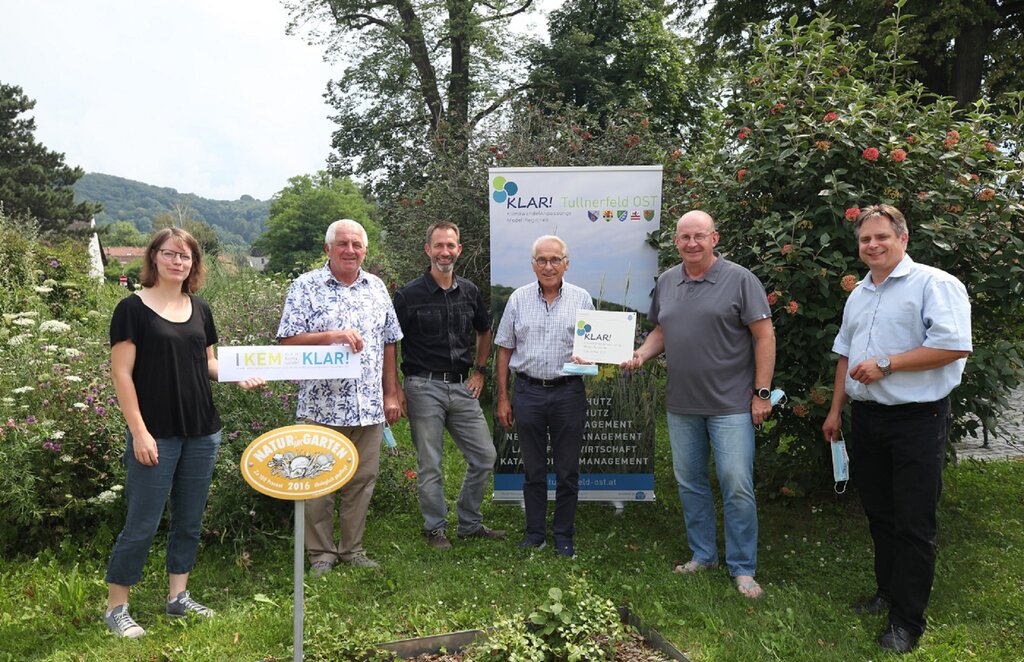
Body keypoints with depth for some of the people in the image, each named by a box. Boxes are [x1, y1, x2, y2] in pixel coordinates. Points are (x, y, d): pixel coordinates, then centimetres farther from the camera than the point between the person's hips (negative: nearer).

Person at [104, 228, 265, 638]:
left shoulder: (200, 310, 9)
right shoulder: (133, 308, -7)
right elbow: (122, 374, -10)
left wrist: (237, 376, -5)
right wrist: (139, 431, -15)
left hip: (202, 433, 6)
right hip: (156, 434, -5)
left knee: (190, 519, 13)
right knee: (142, 524, 1)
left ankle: (178, 596, 28)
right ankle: (116, 608, 18)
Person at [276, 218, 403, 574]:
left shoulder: (377, 287, 12)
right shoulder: (305, 286, -2)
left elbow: (388, 342, 16)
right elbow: (287, 341, -8)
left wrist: (391, 394, 12)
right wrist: (331, 336, -21)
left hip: (370, 408, 4)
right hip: (321, 406, -4)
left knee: (362, 481, 10)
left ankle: (352, 548, 26)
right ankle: (321, 553, 21)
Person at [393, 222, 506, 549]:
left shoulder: (470, 292, 7)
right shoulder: (409, 294, -6)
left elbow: (484, 332, 24)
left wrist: (479, 371, 15)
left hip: (462, 387, 5)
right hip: (424, 387, -5)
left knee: (484, 456, 7)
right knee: (429, 465, 4)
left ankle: (470, 523, 25)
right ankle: (435, 528, 22)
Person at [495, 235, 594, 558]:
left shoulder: (581, 299, 3)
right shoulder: (518, 299, 5)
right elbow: (504, 350, 7)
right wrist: (503, 398, 4)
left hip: (568, 392, -1)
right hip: (528, 392, 1)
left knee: (567, 471, 7)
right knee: (533, 470, 10)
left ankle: (564, 535, 21)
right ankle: (535, 532, 24)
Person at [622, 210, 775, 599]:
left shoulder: (739, 279, -7)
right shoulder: (666, 282, 9)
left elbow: (765, 336, -8)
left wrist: (762, 393, -12)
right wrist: (641, 355, -1)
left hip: (732, 405, -5)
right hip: (681, 405, 6)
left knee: (736, 485, -3)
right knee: (689, 483, 13)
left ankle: (743, 569, 12)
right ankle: (703, 555, 29)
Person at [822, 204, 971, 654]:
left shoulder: (934, 284, -10)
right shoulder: (858, 295, 14)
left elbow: (955, 346, -21)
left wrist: (885, 365, -20)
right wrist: (836, 409, 18)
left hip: (916, 419, -7)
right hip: (866, 418, 7)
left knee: (913, 523, 0)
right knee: (878, 513, 16)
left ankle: (907, 620, 11)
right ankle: (888, 591, 32)